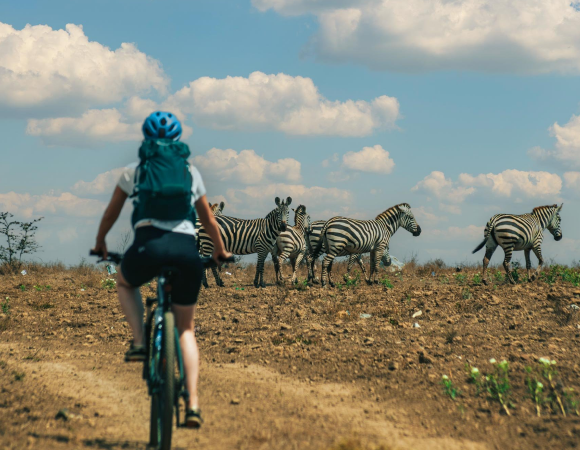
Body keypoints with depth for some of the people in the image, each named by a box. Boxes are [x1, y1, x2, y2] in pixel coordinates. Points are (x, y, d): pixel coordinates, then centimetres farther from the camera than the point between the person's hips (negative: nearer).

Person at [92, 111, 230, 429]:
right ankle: (192, 403, 3)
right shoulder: (191, 173, 23)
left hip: (149, 244, -2)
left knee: (124, 283, 34)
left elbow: (111, 214, 30)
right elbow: (209, 220, 33)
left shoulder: (134, 171, 18)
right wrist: (220, 251, 50)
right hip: (187, 249, 2)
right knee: (185, 328, 16)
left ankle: (139, 342, 11)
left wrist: (100, 243, 48)